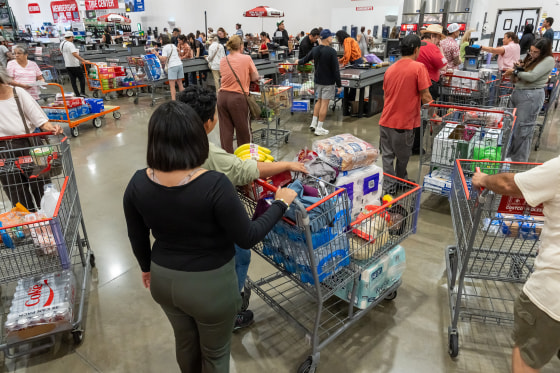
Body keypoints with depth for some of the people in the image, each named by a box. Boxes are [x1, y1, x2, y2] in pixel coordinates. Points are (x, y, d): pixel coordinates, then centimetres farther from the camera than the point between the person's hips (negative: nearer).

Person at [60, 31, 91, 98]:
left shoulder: (62, 44, 13)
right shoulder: (70, 44, -16)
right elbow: (75, 54, -30)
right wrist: (84, 61, -33)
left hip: (67, 65, 8)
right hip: (75, 65, -8)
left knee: (73, 80, 9)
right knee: (82, 78, 3)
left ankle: (77, 94, 9)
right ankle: (82, 92, -5)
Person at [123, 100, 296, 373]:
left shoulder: (138, 183, -13)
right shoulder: (214, 185, -30)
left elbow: (137, 238, 1)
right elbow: (248, 238, -19)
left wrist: (147, 267, 20)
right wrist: (280, 203, -7)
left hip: (164, 279, 5)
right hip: (210, 285, -5)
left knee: (185, 340, 32)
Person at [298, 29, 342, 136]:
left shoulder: (315, 50, 3)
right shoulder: (331, 51, -15)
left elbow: (305, 60, 19)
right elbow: (336, 69, -16)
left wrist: (298, 62, 42)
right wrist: (339, 85, -11)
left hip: (318, 80, 7)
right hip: (328, 82, -6)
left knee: (319, 101, 20)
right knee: (324, 104, -1)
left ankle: (313, 123, 23)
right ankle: (319, 128, 3)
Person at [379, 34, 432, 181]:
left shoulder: (390, 69, 7)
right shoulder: (419, 67, -10)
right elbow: (425, 97, -11)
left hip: (386, 121, 4)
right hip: (405, 123, -4)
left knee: (387, 156, 8)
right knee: (402, 157, 14)